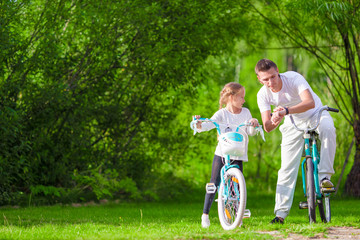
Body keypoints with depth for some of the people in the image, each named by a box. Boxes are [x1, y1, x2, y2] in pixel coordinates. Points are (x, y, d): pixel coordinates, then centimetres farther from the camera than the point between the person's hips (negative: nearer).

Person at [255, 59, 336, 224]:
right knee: (287, 167, -5)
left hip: (315, 114, -3)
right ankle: (281, 213, 1)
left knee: (327, 128, -39)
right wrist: (274, 121, -45)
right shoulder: (263, 95, -18)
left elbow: (310, 102, -44)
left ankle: (324, 176, -32)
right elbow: (267, 127, -20)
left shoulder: (293, 78, -29)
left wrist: (286, 110, -58)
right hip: (294, 124, 3)